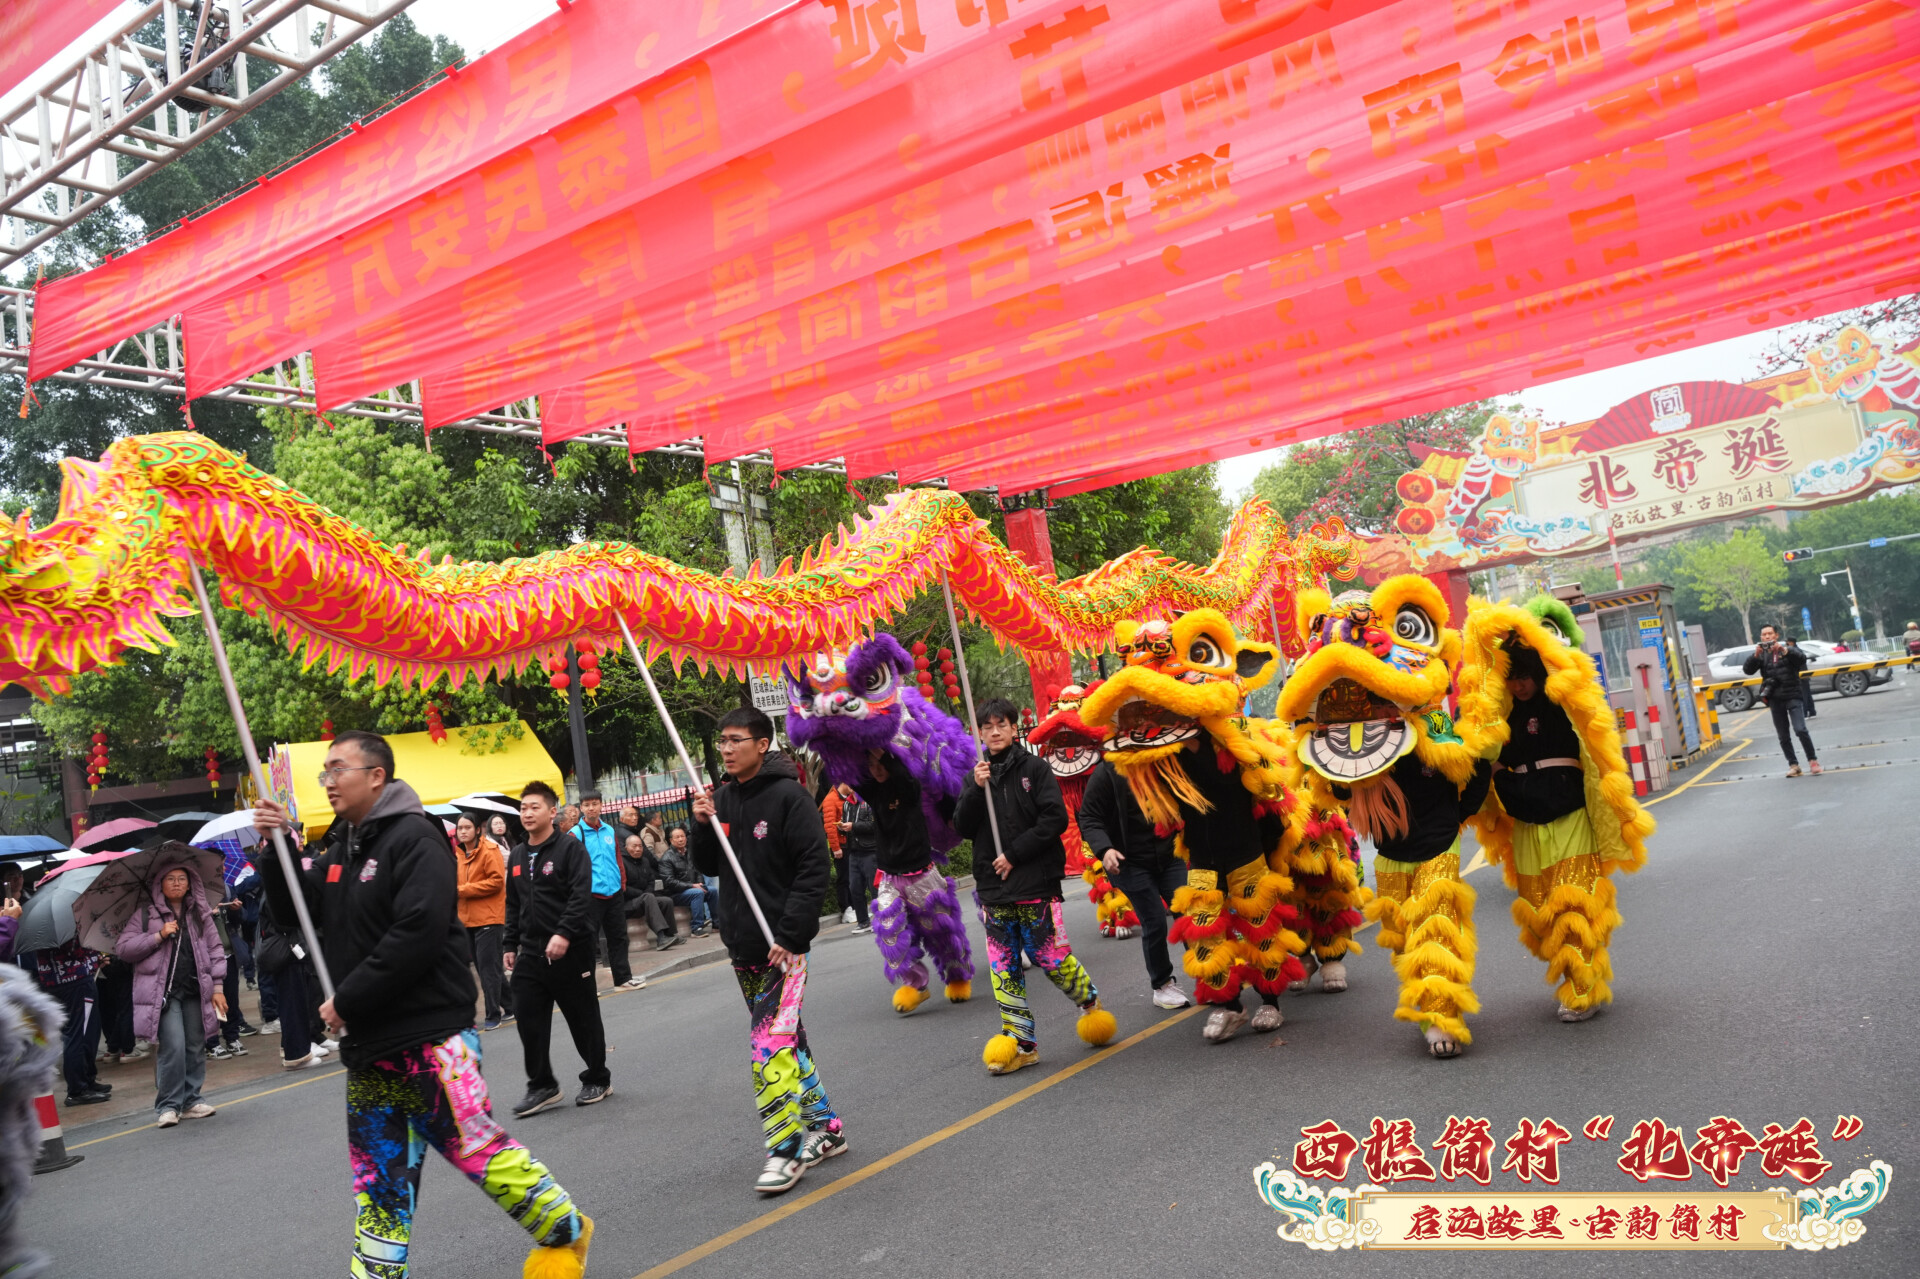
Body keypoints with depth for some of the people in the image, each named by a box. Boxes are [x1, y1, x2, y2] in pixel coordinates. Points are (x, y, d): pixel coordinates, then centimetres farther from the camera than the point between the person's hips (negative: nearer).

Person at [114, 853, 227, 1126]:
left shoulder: (200, 912, 12)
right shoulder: (145, 914, 4)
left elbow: (215, 949, 14)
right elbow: (123, 948, 0)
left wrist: (217, 986, 8)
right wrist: (159, 936, -12)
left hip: (195, 990, 4)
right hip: (162, 991, -4)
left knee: (196, 1046, 5)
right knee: (173, 1046, -13)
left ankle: (190, 1100, 17)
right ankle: (168, 1106, -1)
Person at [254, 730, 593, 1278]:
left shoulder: (412, 838, -13)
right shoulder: (338, 848, 14)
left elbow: (419, 933, -22)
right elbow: (293, 912, 17)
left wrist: (347, 1001, -15)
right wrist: (276, 850, 2)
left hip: (429, 1037, -8)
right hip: (369, 1046, 8)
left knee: (477, 1149, -4)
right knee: (379, 1177, 13)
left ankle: (565, 1231, 15)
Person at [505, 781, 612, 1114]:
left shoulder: (570, 847, -8)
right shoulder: (517, 856, 14)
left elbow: (581, 897, -17)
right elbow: (513, 905, 20)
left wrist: (564, 934, -26)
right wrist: (511, 945, 16)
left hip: (570, 950, -6)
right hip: (530, 953, 6)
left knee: (583, 1018, 5)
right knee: (528, 1020, 2)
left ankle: (598, 1080, 20)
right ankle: (542, 1086, 14)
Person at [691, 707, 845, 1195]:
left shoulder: (788, 796, -12)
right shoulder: (721, 798, 10)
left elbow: (815, 868, -15)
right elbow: (709, 867, 15)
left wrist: (792, 934, -20)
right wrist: (703, 826, -4)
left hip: (783, 944, -7)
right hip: (742, 944, 7)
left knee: (772, 1044, -12)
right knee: (787, 1038, 13)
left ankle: (786, 1148, -3)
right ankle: (826, 1127, 25)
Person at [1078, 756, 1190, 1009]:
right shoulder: (1106, 772, -12)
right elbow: (1089, 819, -12)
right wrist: (1104, 849, -28)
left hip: (1170, 857, 4)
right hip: (1132, 863, -4)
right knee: (1155, 923, -2)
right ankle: (1162, 986, 18)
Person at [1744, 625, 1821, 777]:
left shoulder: (1787, 648, 3)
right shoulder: (1761, 654, 8)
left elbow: (1802, 658, -14)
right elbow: (1748, 670, -6)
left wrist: (1784, 650, -26)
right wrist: (1756, 655, -20)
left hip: (1792, 696, -3)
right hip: (1775, 699, 3)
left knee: (1800, 730, -14)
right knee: (1783, 736, 5)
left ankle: (1813, 761, -1)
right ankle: (1793, 765, 13)